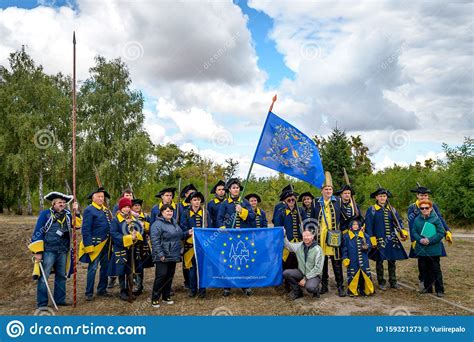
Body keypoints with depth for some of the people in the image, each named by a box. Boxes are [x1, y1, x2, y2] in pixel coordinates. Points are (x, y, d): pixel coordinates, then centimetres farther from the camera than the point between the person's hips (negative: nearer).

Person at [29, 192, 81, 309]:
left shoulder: (67, 214, 8)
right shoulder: (45, 214, -7)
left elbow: (77, 225, 8)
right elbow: (38, 233, -9)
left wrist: (77, 212, -5)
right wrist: (38, 251, -12)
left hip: (63, 251, 6)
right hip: (48, 251, -6)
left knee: (61, 276, 14)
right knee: (43, 277, -3)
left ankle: (60, 299, 26)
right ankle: (42, 303, 5)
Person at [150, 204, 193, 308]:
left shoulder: (174, 222, 15)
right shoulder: (157, 224, -12)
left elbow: (179, 236, 26)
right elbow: (155, 241, -18)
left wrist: (187, 233, 9)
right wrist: (160, 254, -23)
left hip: (173, 256, 8)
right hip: (163, 256, -8)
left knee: (170, 276, 13)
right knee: (161, 276, -7)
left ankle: (166, 296, 25)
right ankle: (155, 299, 4)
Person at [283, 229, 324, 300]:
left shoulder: (318, 249, -14)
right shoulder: (299, 246, 0)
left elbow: (318, 268, -16)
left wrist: (305, 278, -18)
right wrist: (284, 236, -1)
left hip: (314, 275, -5)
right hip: (301, 272, 5)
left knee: (309, 287, -35)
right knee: (286, 273, -19)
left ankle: (315, 289, 5)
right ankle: (297, 292, 4)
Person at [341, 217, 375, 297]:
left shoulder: (365, 235, 5)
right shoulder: (346, 236, 1)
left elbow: (369, 245, 8)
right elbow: (344, 249, 3)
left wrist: (366, 247, -14)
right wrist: (345, 259, -3)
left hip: (363, 261, 2)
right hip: (352, 262, -2)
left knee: (365, 275, 5)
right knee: (353, 276, 1)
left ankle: (367, 290, 19)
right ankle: (353, 291, 14)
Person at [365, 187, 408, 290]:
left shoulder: (392, 209, 10)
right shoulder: (372, 210, -3)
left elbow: (399, 222, 5)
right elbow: (368, 226, -6)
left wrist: (403, 232, -13)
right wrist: (372, 240, -11)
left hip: (392, 240, 4)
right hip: (379, 240, -4)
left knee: (392, 261, 8)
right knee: (379, 261, 3)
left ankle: (393, 282, 20)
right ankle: (381, 282, 15)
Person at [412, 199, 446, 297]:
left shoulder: (436, 219, -7)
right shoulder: (417, 219, 4)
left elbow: (441, 233, -10)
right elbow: (414, 232, 4)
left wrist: (430, 240, -18)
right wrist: (420, 239, -14)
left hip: (433, 250, -4)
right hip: (421, 249, 4)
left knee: (435, 269, 2)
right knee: (423, 269, 12)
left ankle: (439, 289, 12)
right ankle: (427, 287, 26)